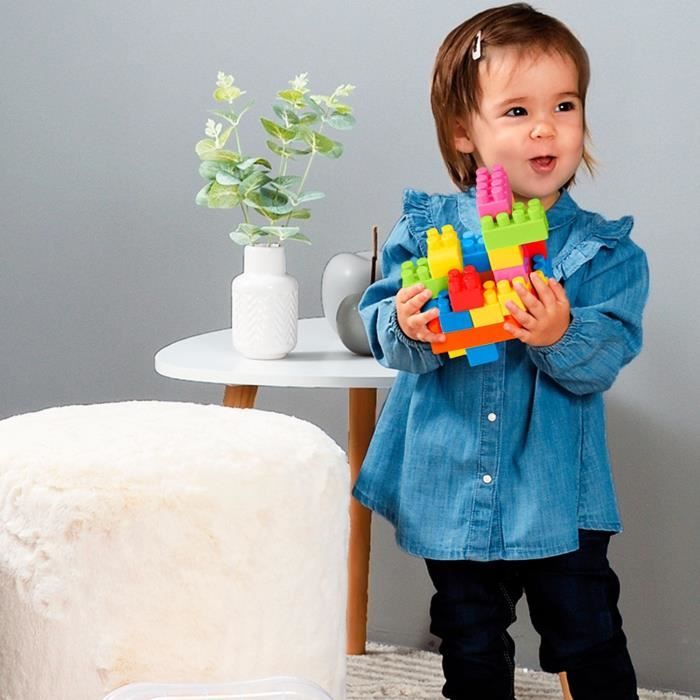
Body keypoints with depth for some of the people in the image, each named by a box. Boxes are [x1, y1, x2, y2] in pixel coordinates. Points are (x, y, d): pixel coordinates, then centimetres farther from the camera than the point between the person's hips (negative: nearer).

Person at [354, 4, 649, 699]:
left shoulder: (604, 251, -6)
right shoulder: (425, 229, -4)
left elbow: (606, 359, -15)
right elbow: (381, 326, -7)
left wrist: (561, 338, -35)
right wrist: (406, 329, -29)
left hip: (559, 496, -1)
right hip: (451, 487, 2)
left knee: (589, 641, 6)